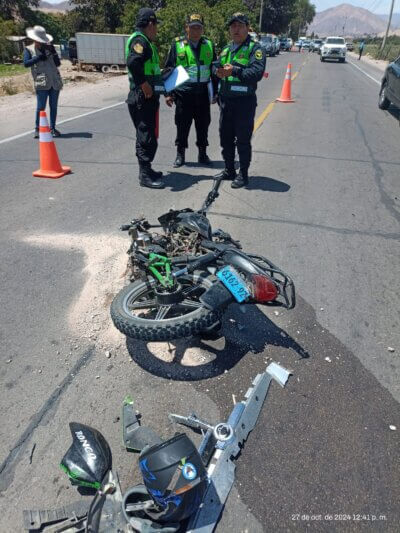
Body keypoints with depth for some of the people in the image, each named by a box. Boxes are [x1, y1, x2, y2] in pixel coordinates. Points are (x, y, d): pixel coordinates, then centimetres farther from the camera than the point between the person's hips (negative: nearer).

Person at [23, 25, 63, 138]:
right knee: (41, 107, -6)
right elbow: (26, 63, -8)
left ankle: (52, 128, 17)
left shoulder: (49, 48, 15)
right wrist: (39, 58, -13)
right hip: (41, 83, -3)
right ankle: (37, 129, 6)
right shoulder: (29, 50, 6)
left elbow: (58, 63, 9)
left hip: (55, 82, 4)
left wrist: (54, 53, -5)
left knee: (53, 106, 7)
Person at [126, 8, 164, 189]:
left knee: (148, 135, 15)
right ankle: (145, 175, -2)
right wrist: (145, 86, -24)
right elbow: (133, 63, -29)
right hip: (142, 97, -10)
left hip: (148, 98, 10)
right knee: (146, 136, -7)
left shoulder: (144, 41, 20)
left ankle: (146, 170, 25)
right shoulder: (139, 40, -12)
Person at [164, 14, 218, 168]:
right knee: (182, 125, 3)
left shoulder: (209, 45, 9)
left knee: (203, 125, 8)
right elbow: (168, 69, 4)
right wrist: (168, 93, -1)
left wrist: (215, 92, 10)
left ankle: (202, 154, 21)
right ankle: (180, 155, 15)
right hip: (183, 93, -2)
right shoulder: (177, 45, 1)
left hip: (203, 93, 2)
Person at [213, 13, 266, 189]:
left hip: (244, 101, -7)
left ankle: (243, 174, 9)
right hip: (225, 100, 7)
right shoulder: (225, 49, 18)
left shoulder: (254, 48, -6)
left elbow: (257, 72, -19)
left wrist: (234, 71, -25)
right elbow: (215, 66, 16)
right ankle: (229, 170, 28)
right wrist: (218, 71, -8)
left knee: (243, 140, -1)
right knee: (225, 138, 13)